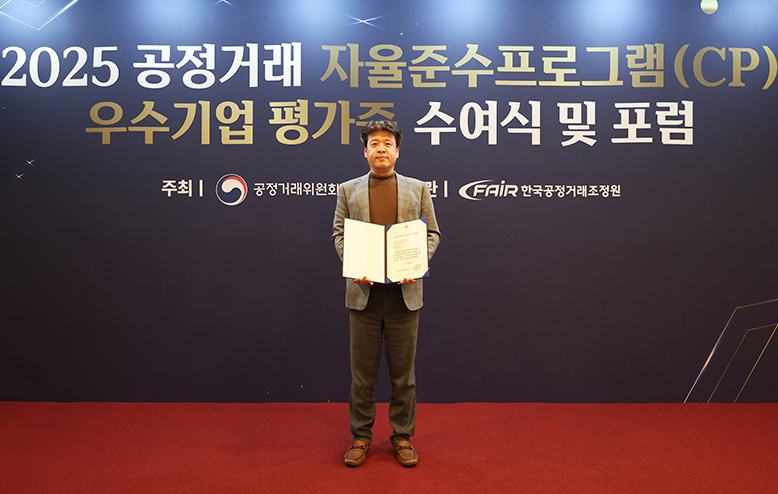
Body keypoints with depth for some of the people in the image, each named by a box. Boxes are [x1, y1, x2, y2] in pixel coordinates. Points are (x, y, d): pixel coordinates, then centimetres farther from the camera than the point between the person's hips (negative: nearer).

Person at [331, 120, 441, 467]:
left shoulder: (418, 189, 11)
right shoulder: (348, 190, 11)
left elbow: (432, 233, 7)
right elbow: (339, 233, 7)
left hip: (404, 291, 0)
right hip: (363, 290, 0)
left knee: (404, 370, 8)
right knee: (362, 370, 8)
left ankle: (403, 437, 23)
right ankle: (360, 437, 22)